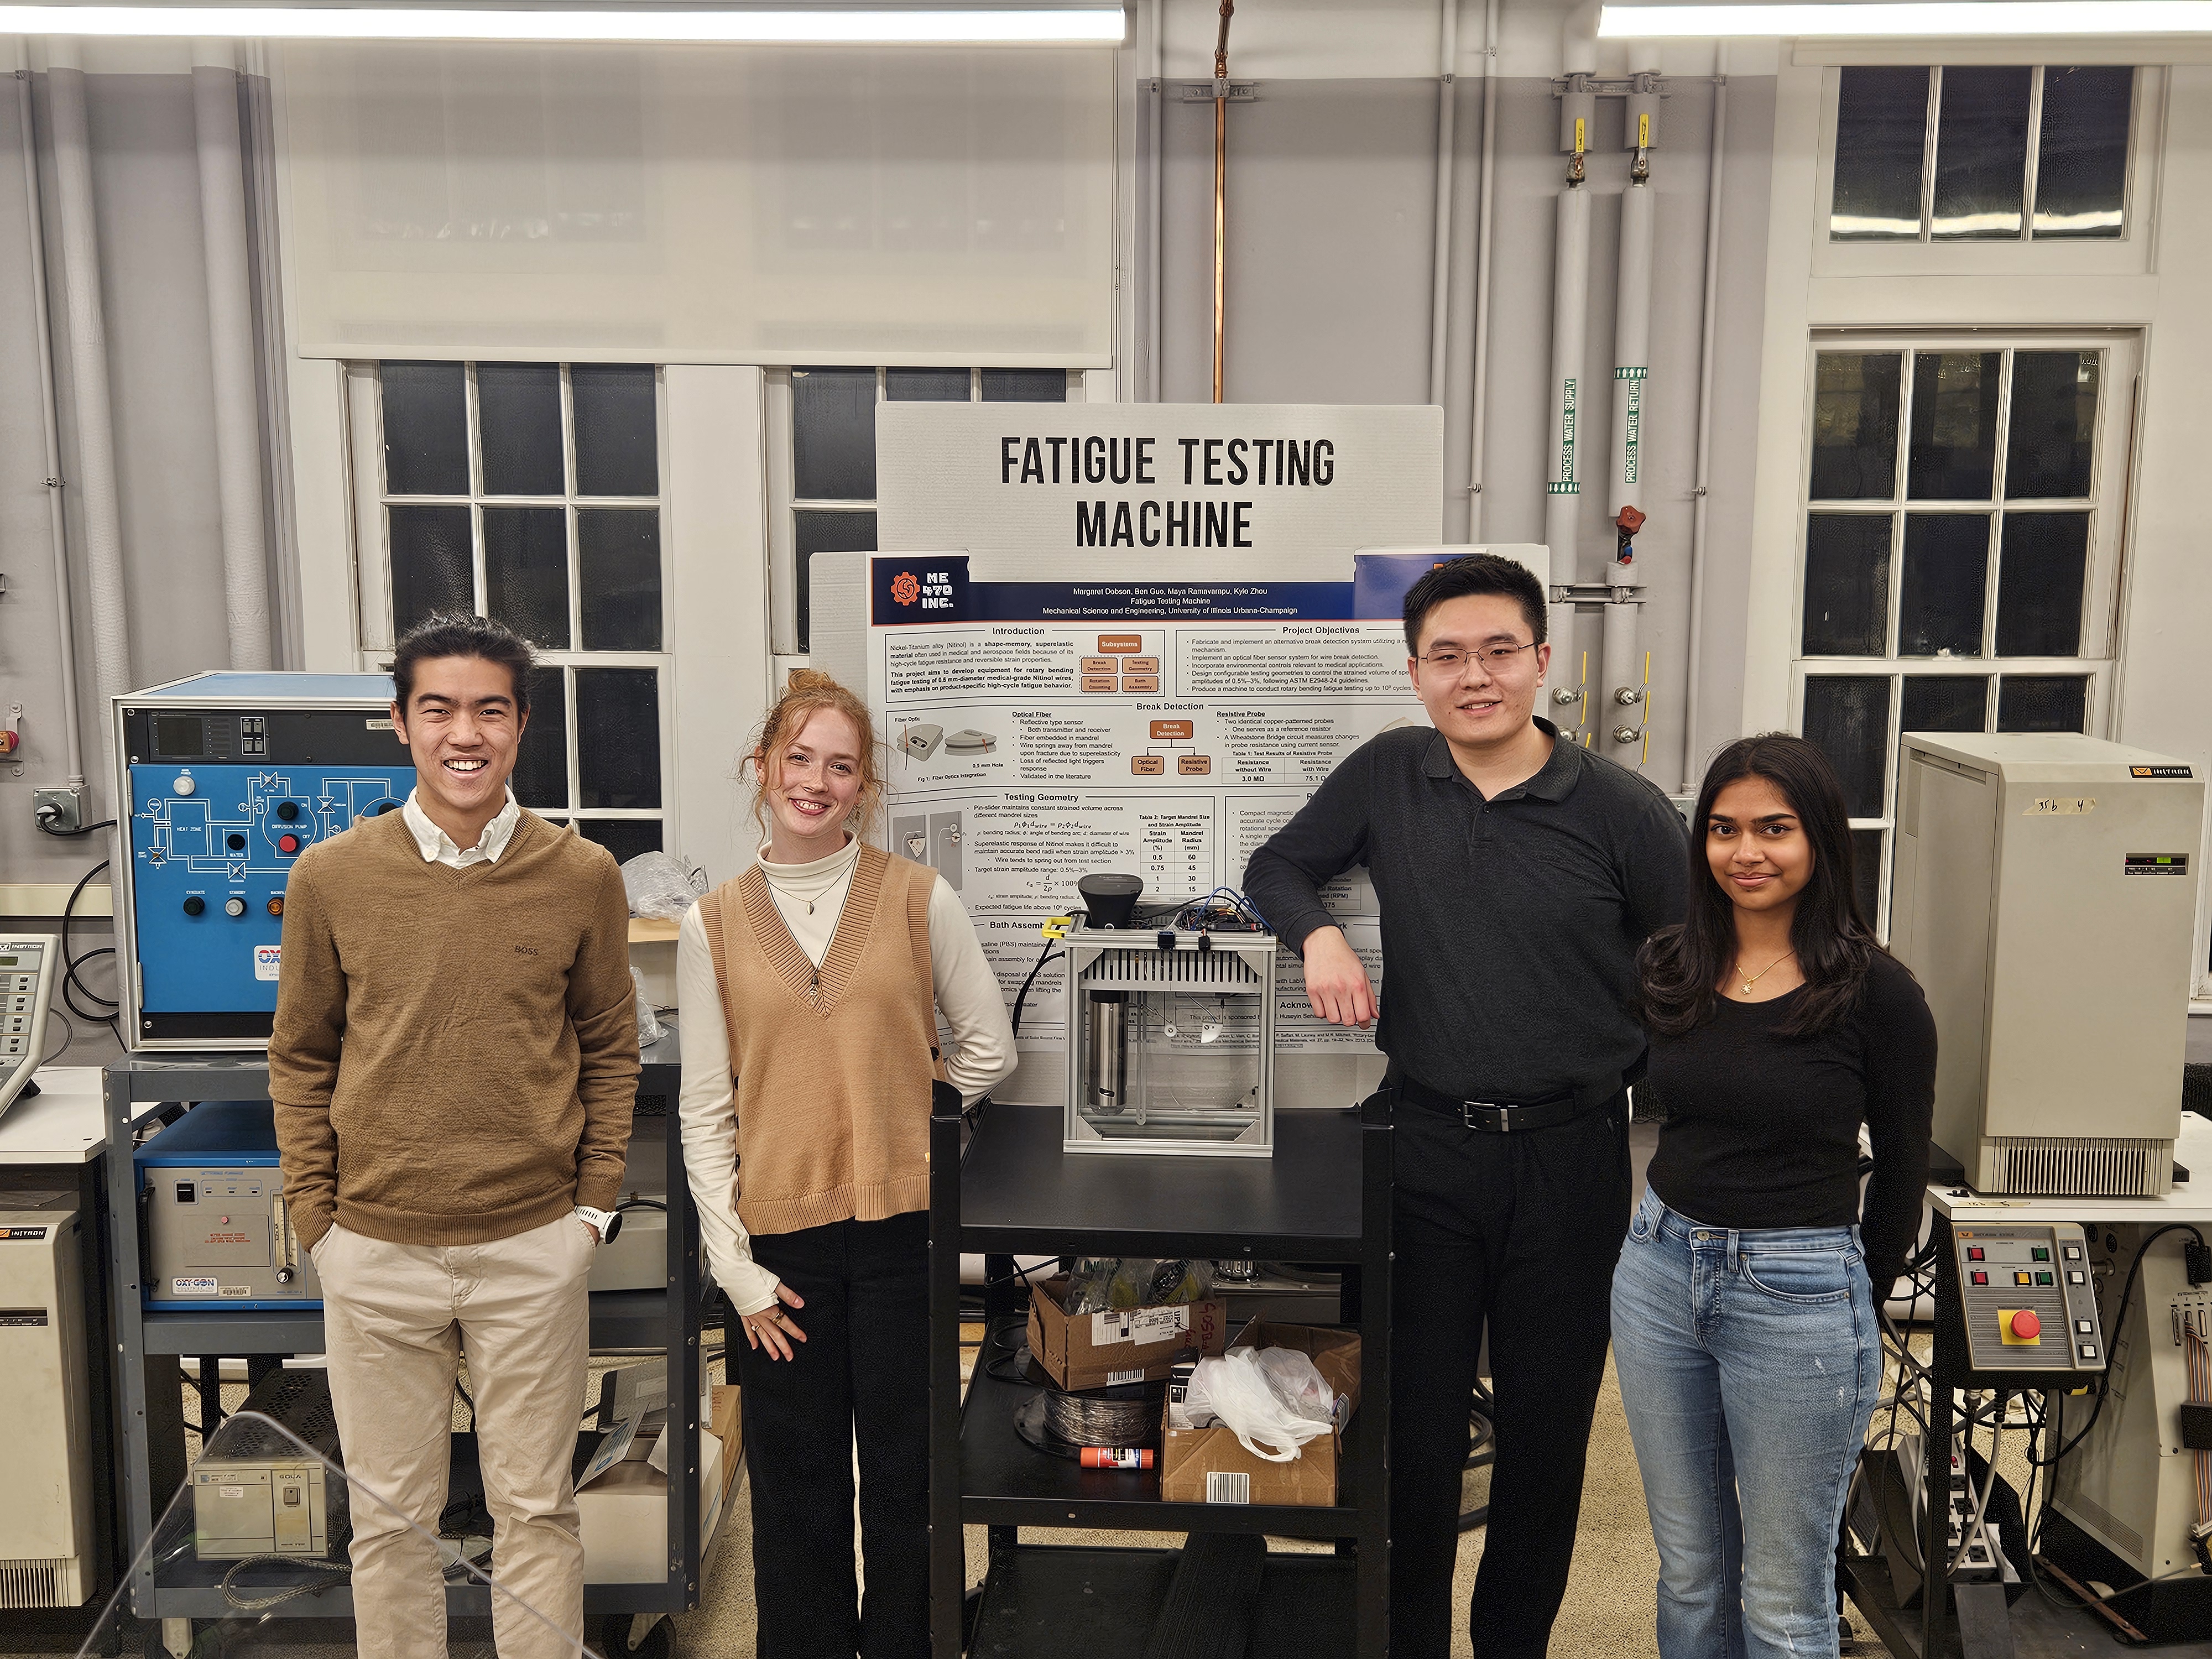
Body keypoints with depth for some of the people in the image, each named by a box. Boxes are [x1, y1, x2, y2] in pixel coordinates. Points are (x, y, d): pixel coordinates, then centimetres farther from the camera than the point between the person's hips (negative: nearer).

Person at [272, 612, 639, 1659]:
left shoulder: (582, 877, -3)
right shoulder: (332, 878, -3)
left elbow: (609, 1051, 6)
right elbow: (300, 1057, 6)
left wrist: (592, 1206, 1)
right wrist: (315, 1216, 1)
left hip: (534, 1245, 0)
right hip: (375, 1248, 1)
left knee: (535, 1508, 11)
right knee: (390, 1515, 14)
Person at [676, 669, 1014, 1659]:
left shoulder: (917, 898, -1)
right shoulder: (715, 926, 2)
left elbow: (988, 1048, 7)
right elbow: (705, 1110, 2)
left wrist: (893, 1118, 5)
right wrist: (734, 1264, -3)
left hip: (903, 1221, -1)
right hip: (782, 1240, 1)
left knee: (906, 1475, 10)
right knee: (796, 1487, 11)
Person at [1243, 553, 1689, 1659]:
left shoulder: (1622, 813, -7)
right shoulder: (1387, 776, 0)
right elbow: (1277, 868, 11)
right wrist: (1317, 934, -8)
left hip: (1571, 1156, -1)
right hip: (1429, 1144, 1)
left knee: (1548, 1424, 13)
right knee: (1419, 1419, 9)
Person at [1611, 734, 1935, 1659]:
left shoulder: (1875, 991, -10)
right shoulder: (1667, 972, 2)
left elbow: (1901, 1169, 1)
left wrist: (1861, 1298, 7)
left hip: (1799, 1296, -4)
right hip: (1661, 1270, 4)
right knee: (1688, 1570, 17)